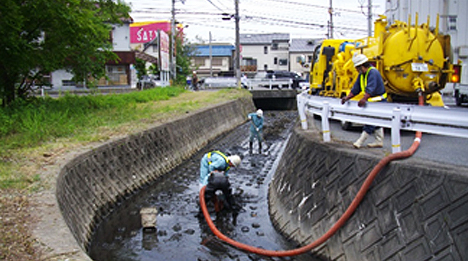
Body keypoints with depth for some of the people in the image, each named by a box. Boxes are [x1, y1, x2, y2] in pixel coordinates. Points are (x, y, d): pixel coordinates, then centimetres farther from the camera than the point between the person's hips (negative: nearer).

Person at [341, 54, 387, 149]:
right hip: (372, 101, 10)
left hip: (379, 101, -10)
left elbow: (370, 89, -33)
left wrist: (364, 99, -44)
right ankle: (379, 141, 21)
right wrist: (347, 97, -2)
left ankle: (360, 141, -8)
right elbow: (356, 89, 9)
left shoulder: (373, 72, -20)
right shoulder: (362, 74, 9)